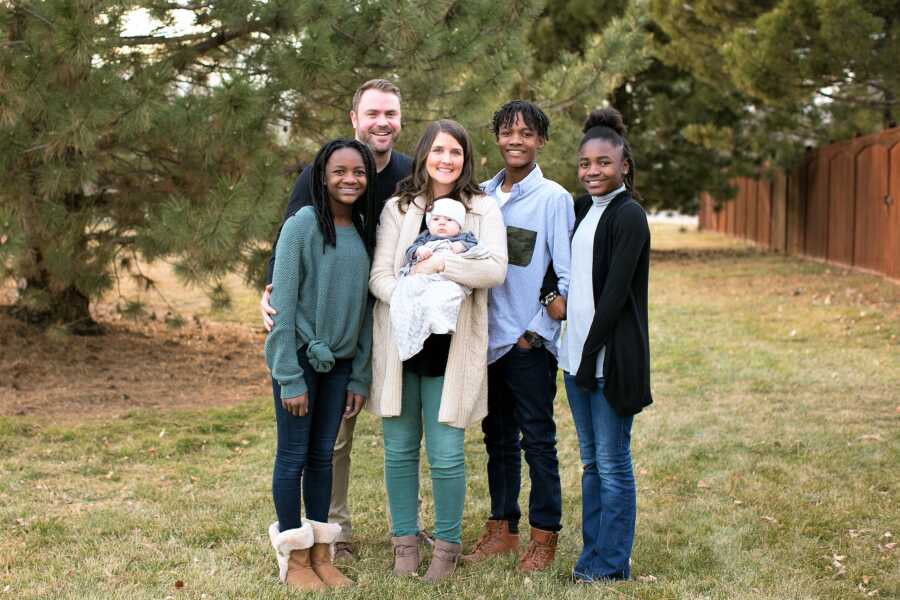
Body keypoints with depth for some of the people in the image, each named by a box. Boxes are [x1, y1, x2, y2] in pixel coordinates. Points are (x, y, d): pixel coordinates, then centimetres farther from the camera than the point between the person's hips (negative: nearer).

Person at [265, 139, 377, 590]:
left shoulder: (366, 231, 4)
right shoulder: (302, 227, -13)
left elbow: (365, 308, 7)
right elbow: (283, 306, -14)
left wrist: (360, 378, 4)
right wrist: (290, 379, -16)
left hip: (340, 362, 5)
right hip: (300, 357, -5)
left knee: (322, 456, 11)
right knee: (293, 457, 2)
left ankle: (320, 555, 19)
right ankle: (294, 559, 12)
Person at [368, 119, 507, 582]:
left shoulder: (483, 209, 5)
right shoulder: (397, 208, 7)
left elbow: (496, 268, -9)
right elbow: (378, 274, -2)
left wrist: (440, 265, -18)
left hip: (450, 348, -2)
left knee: (446, 454, -2)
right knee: (400, 449, 7)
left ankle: (447, 544, 15)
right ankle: (404, 539, 22)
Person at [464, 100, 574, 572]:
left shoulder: (553, 198, -6)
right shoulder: (482, 195, 9)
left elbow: (567, 277, -7)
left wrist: (538, 330, -11)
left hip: (531, 342, -5)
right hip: (488, 337, 5)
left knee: (537, 440, 1)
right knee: (498, 437, 14)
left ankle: (544, 537, 10)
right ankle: (502, 528, 24)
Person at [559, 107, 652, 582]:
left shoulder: (629, 216, -11)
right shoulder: (581, 209, 12)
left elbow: (615, 293, -16)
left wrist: (591, 355, -17)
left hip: (611, 357, -8)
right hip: (577, 352, 8)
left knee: (613, 462, 1)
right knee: (590, 460, 15)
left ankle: (612, 564, 10)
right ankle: (592, 552, 24)